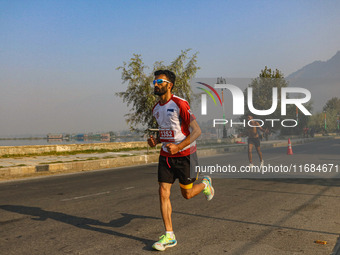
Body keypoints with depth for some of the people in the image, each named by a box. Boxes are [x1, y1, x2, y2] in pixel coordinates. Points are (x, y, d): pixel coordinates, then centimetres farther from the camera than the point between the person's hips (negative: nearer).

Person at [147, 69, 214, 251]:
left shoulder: (180, 104, -17)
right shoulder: (156, 109, 7)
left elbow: (196, 131, -17)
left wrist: (178, 147, -29)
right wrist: (156, 140, -1)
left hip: (185, 154, -6)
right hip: (166, 155, 6)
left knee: (187, 194, 8)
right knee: (163, 193, -4)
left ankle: (205, 184, 43)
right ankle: (169, 236, 4)